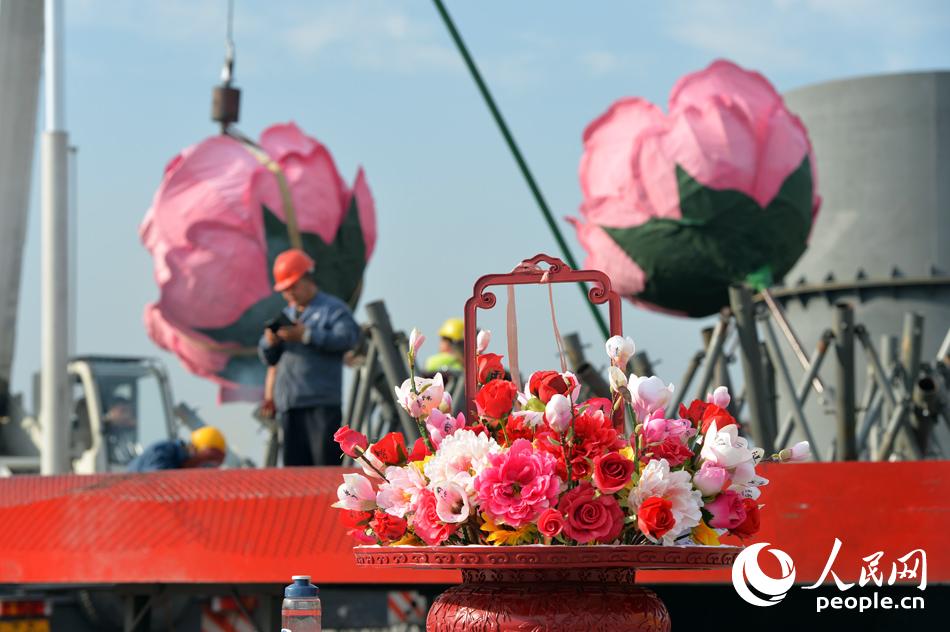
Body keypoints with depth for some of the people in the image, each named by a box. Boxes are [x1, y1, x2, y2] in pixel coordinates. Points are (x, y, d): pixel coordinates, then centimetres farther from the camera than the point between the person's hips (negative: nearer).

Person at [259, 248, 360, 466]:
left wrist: (306, 335, -15)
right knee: (295, 463, 4)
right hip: (289, 404, 6)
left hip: (322, 402, -6)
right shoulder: (285, 315, 22)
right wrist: (270, 343, -3)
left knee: (327, 460, -12)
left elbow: (347, 338, -13)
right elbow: (269, 358, 21)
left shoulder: (333, 308, 5)